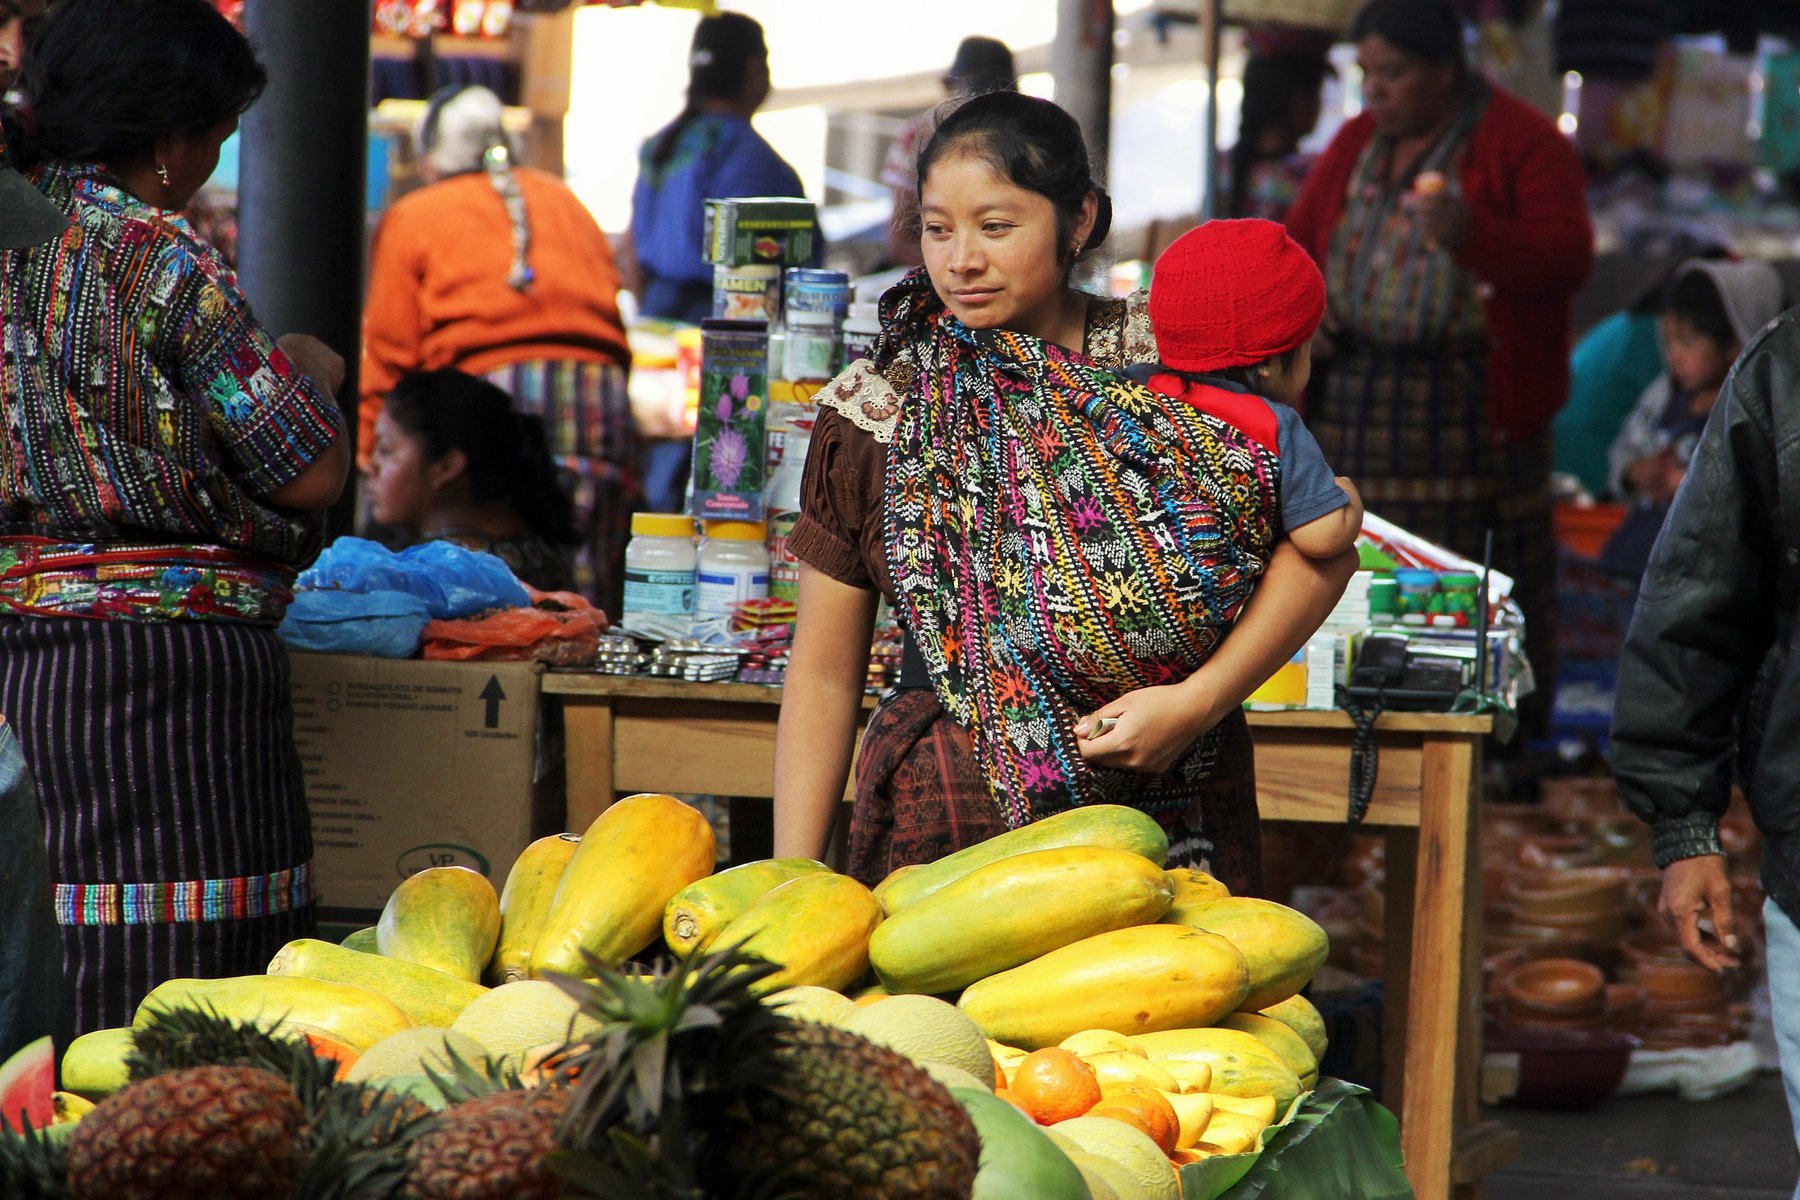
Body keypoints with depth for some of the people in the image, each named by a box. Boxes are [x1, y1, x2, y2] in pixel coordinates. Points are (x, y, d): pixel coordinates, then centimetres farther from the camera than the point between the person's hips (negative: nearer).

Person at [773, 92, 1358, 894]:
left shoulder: (1171, 359, 0)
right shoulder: (872, 411, 2)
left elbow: (1320, 543, 1)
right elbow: (823, 676, 5)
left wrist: (1198, 701, -11)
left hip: (1170, 828, 0)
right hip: (944, 827, 0)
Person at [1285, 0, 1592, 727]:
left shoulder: (1523, 143, -2)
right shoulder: (1354, 144, 17)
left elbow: (1569, 258, -12)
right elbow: (1299, 241, 25)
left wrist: (1470, 232, -28)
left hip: (1472, 410, -5)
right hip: (1352, 390, 5)